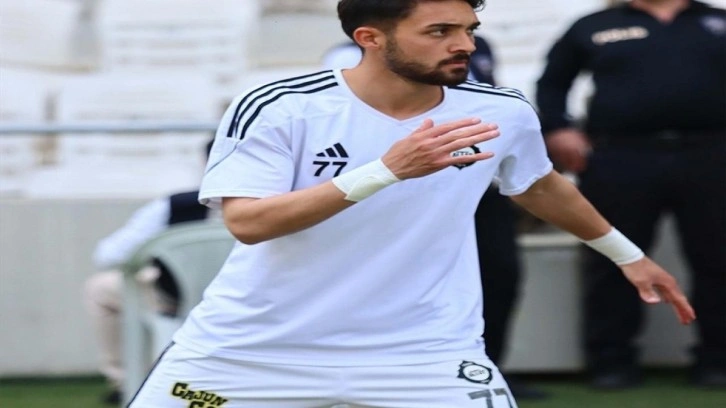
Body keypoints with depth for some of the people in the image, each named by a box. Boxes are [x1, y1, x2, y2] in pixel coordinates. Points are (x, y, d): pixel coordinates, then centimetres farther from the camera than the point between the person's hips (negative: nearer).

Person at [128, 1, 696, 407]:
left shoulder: (504, 114, -3)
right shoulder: (277, 108, -15)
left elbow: (542, 188, 18)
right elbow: (246, 222, -26)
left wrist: (628, 255, 29)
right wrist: (387, 169, -33)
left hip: (424, 353, 1)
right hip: (249, 349, -1)